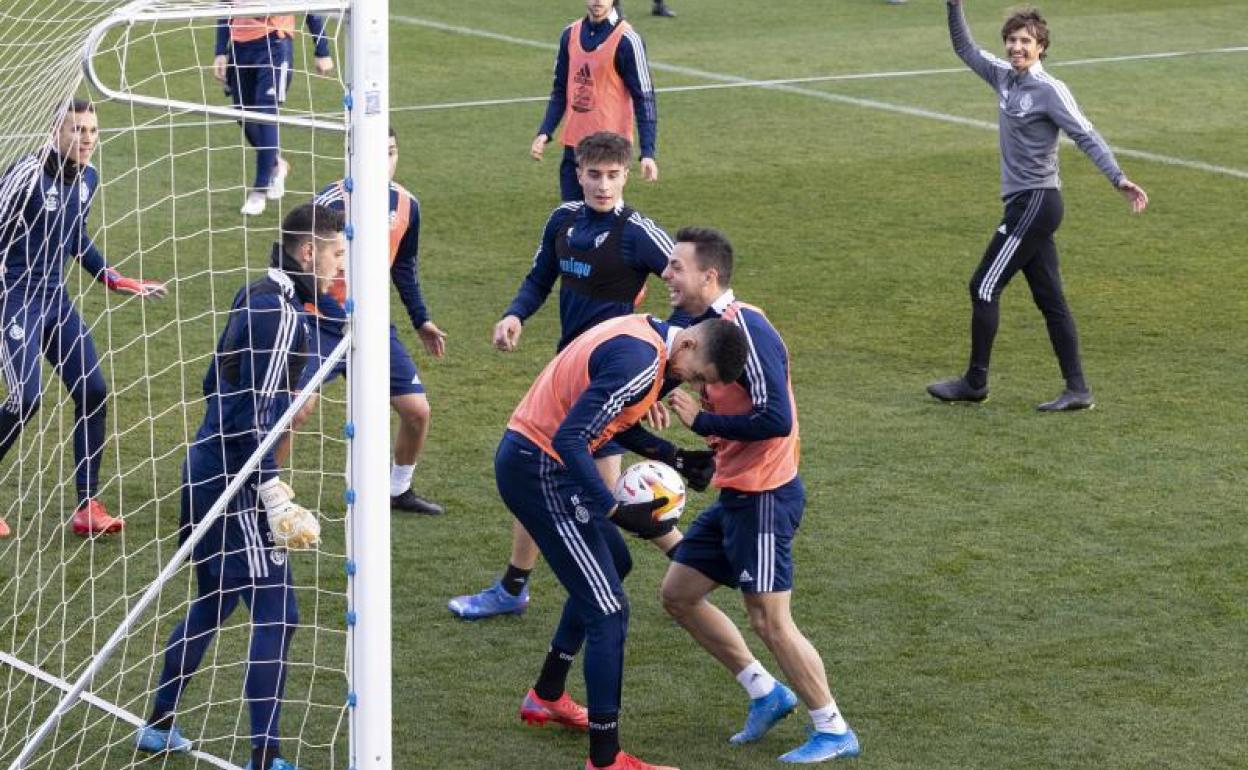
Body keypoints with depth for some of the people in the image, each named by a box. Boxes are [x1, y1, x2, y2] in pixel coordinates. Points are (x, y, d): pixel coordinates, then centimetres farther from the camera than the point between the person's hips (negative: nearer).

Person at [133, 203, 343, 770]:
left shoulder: (255, 298, 11)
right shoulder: (282, 313, -18)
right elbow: (253, 418, -22)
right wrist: (277, 499, -21)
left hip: (206, 471, 10)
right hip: (235, 483, -10)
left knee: (213, 602, 22)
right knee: (275, 613, -8)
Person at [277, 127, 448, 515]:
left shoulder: (405, 203, 1)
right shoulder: (332, 202, -19)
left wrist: (421, 320, 17)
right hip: (323, 323, -6)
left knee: (417, 410, 3)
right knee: (297, 408, -20)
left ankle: (399, 490, 27)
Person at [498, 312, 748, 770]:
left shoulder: (643, 334, 8)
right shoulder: (641, 362, -24)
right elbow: (569, 439, -28)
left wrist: (673, 456, 11)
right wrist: (617, 512, -29)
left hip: (531, 454, 11)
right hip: (539, 470, -11)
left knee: (612, 566, 28)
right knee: (608, 610, -8)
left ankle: (547, 696, 40)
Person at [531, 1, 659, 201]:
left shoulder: (626, 40, -11)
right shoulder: (570, 34, 7)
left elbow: (644, 98, -10)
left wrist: (647, 153, -16)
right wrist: (544, 133, 4)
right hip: (573, 146, 6)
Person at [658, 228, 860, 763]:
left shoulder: (744, 327, -20)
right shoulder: (708, 326, 9)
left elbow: (776, 419, -26)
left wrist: (701, 420, -18)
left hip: (764, 497, -10)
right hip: (734, 494, 10)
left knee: (769, 620, -5)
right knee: (678, 594, 14)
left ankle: (833, 731, 9)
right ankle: (766, 693, 24)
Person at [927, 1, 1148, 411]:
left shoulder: (1050, 91, -13)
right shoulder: (1005, 77, 10)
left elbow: (1086, 136, -16)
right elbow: (966, 50, 22)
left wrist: (1119, 179, -25)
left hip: (1035, 203, -8)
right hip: (1026, 203, 8)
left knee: (984, 287, -3)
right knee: (1050, 300, 7)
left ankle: (975, 382, 7)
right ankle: (1077, 390, 8)